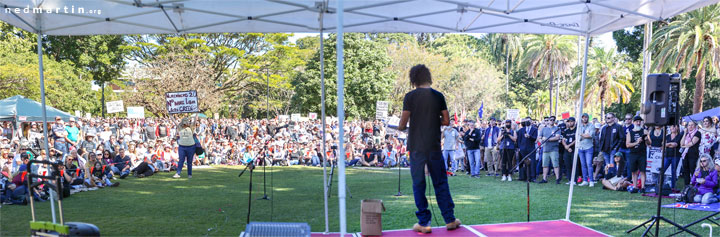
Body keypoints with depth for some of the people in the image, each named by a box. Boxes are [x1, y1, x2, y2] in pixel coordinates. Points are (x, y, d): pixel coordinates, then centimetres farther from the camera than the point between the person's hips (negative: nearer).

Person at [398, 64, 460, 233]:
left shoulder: (410, 97, -6)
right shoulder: (438, 96, 2)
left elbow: (403, 124, -8)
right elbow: (446, 121, 3)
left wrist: (401, 127, 14)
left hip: (416, 146, -2)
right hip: (434, 145, 2)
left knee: (418, 183, 5)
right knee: (440, 182, 12)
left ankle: (424, 223, 7)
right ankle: (449, 219, 16)